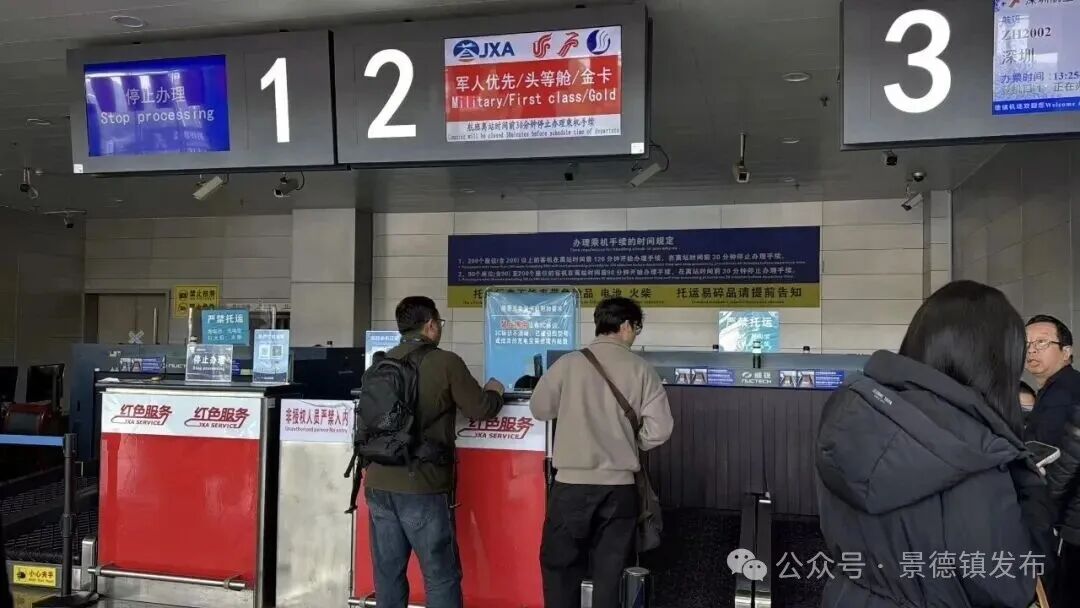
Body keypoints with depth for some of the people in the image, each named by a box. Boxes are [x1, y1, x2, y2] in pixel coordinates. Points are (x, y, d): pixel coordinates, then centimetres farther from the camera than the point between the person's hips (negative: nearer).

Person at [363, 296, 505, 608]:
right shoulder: (445, 362, -8)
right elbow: (480, 409, -4)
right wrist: (495, 391, 17)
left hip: (378, 484, 6)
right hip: (421, 487, -5)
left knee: (388, 574, 12)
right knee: (441, 577, 4)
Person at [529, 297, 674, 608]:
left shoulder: (568, 363, -4)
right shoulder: (641, 369, -3)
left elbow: (539, 409, 7)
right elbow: (659, 429, -5)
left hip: (572, 483, -1)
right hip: (620, 486, 1)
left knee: (560, 564, 12)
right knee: (610, 571, 12)